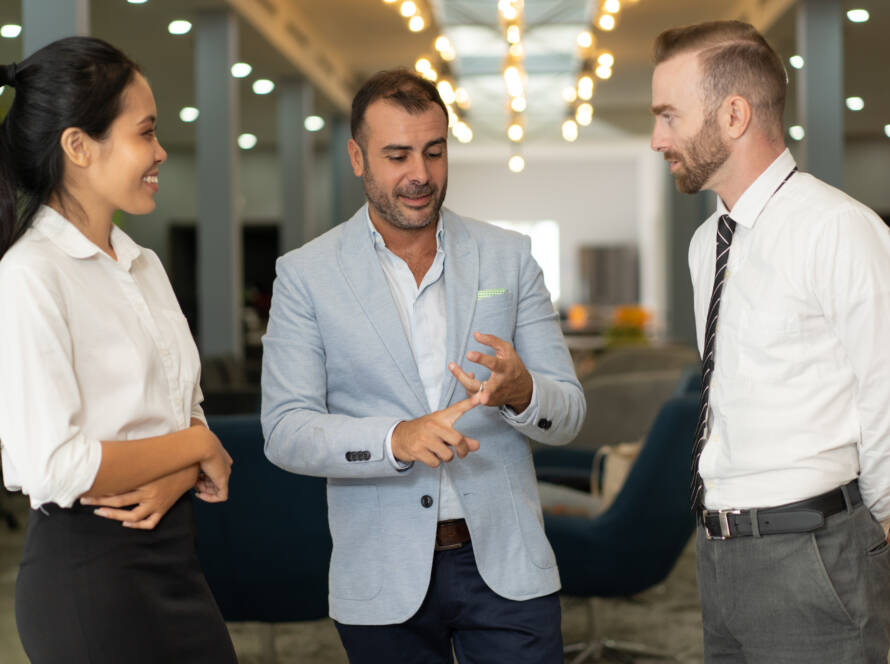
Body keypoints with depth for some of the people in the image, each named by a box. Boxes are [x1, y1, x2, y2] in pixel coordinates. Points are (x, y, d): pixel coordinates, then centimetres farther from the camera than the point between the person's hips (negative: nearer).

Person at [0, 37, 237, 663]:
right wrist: (198, 448, -9)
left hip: (172, 554, 8)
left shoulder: (144, 266, 12)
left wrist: (175, 478, -9)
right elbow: (55, 468, -22)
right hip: (88, 570, -7)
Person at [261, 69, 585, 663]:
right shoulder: (306, 274, 0)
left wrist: (521, 391, -19)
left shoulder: (509, 257, 6)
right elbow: (285, 432, -7)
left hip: (506, 567, 1)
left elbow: (569, 414, 4)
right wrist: (397, 438, -25)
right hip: (384, 582, -1)